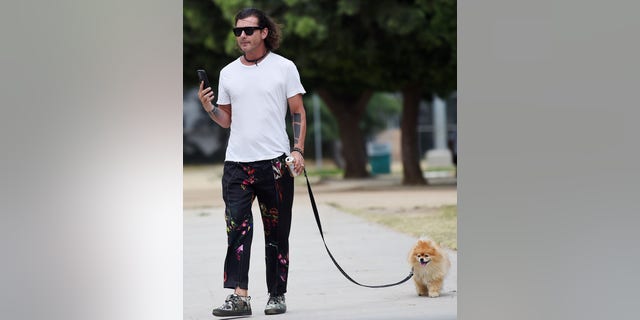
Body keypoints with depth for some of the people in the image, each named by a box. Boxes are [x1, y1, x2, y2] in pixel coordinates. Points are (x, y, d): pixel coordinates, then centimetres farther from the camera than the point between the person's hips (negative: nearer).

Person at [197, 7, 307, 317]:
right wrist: (208, 107, -2)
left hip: (275, 162, -2)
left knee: (277, 234, 3)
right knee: (237, 228, -9)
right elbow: (227, 120, 17)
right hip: (237, 162, 2)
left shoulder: (284, 67, 4)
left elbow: (298, 113, 5)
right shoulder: (228, 73, 12)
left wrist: (298, 150, -6)